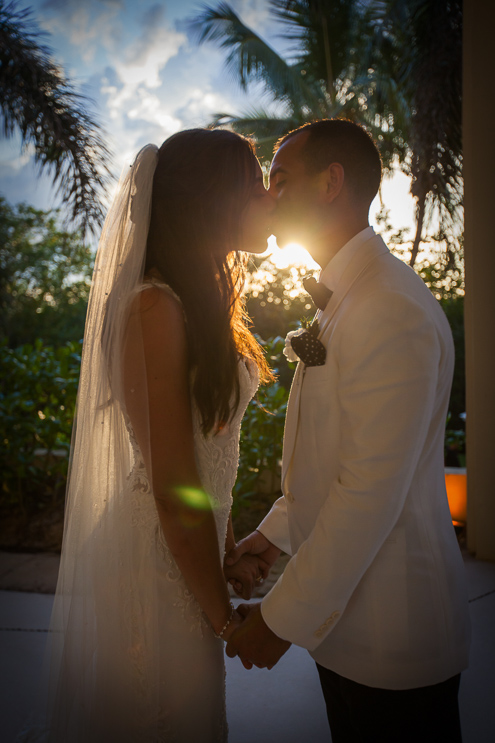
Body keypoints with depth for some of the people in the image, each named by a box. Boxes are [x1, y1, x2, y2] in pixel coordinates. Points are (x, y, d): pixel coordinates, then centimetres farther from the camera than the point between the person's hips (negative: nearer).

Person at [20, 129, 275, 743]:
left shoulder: (202, 301, 8)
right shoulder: (155, 308, -22)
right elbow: (175, 491, -22)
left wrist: (229, 553, 13)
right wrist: (226, 617, -11)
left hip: (190, 546, 9)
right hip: (155, 560, -9)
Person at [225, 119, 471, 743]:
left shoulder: (392, 312, -24)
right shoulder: (345, 301, 9)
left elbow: (372, 491, -27)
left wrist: (284, 618, -18)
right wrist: (277, 531, 17)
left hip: (392, 634, -9)